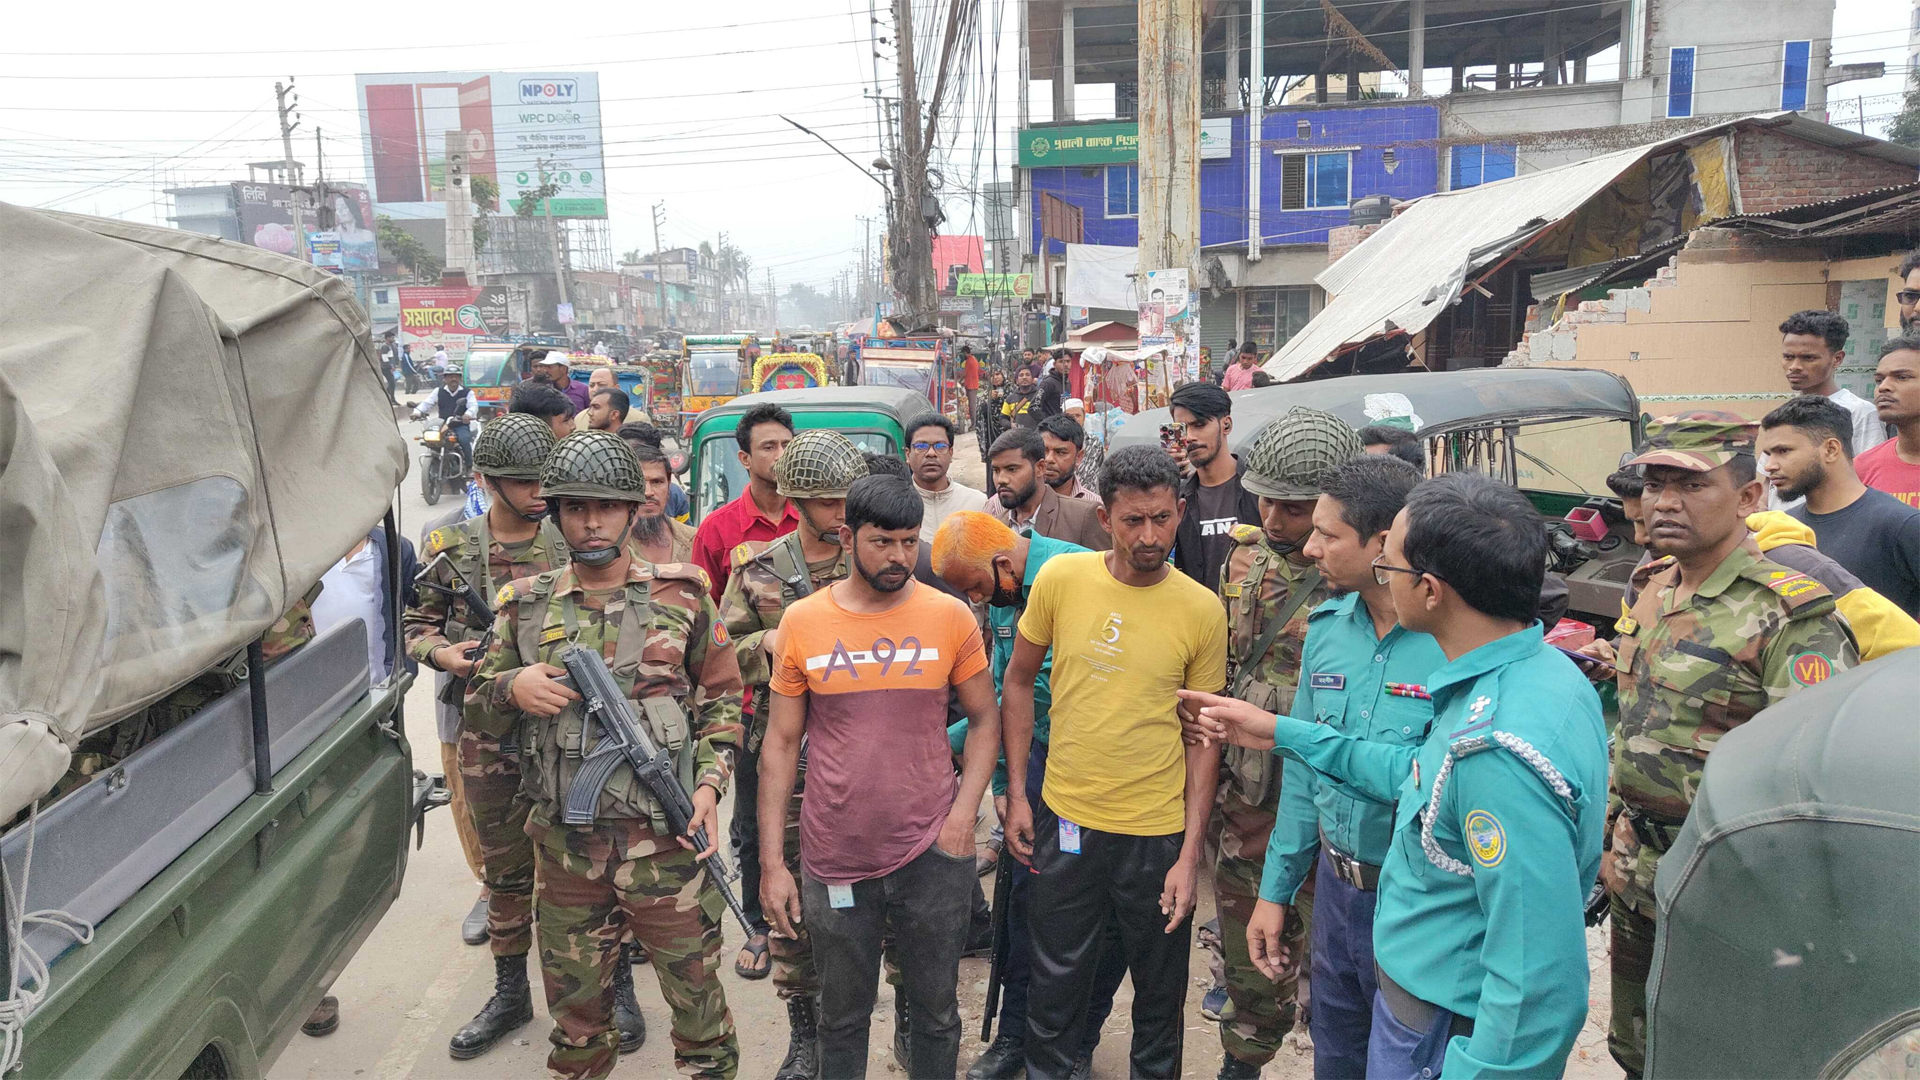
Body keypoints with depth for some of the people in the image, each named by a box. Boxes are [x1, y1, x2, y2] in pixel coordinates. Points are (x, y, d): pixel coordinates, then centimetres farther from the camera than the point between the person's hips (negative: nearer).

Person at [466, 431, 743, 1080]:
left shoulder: (681, 595, 0)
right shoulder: (526, 606, 5)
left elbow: (722, 699, 5)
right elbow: (478, 715, 12)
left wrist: (710, 783, -8)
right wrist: (511, 687, -10)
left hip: (666, 840, -2)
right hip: (565, 847, 2)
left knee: (699, 1005, 7)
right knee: (575, 1015, 17)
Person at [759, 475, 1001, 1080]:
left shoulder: (950, 616, -4)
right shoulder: (803, 622, -2)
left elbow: (985, 719, 5)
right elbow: (781, 744, 2)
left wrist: (962, 814, -8)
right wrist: (771, 863, 0)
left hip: (933, 855, 0)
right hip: (835, 860, 1)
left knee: (936, 1012, 15)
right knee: (842, 1017, 16)